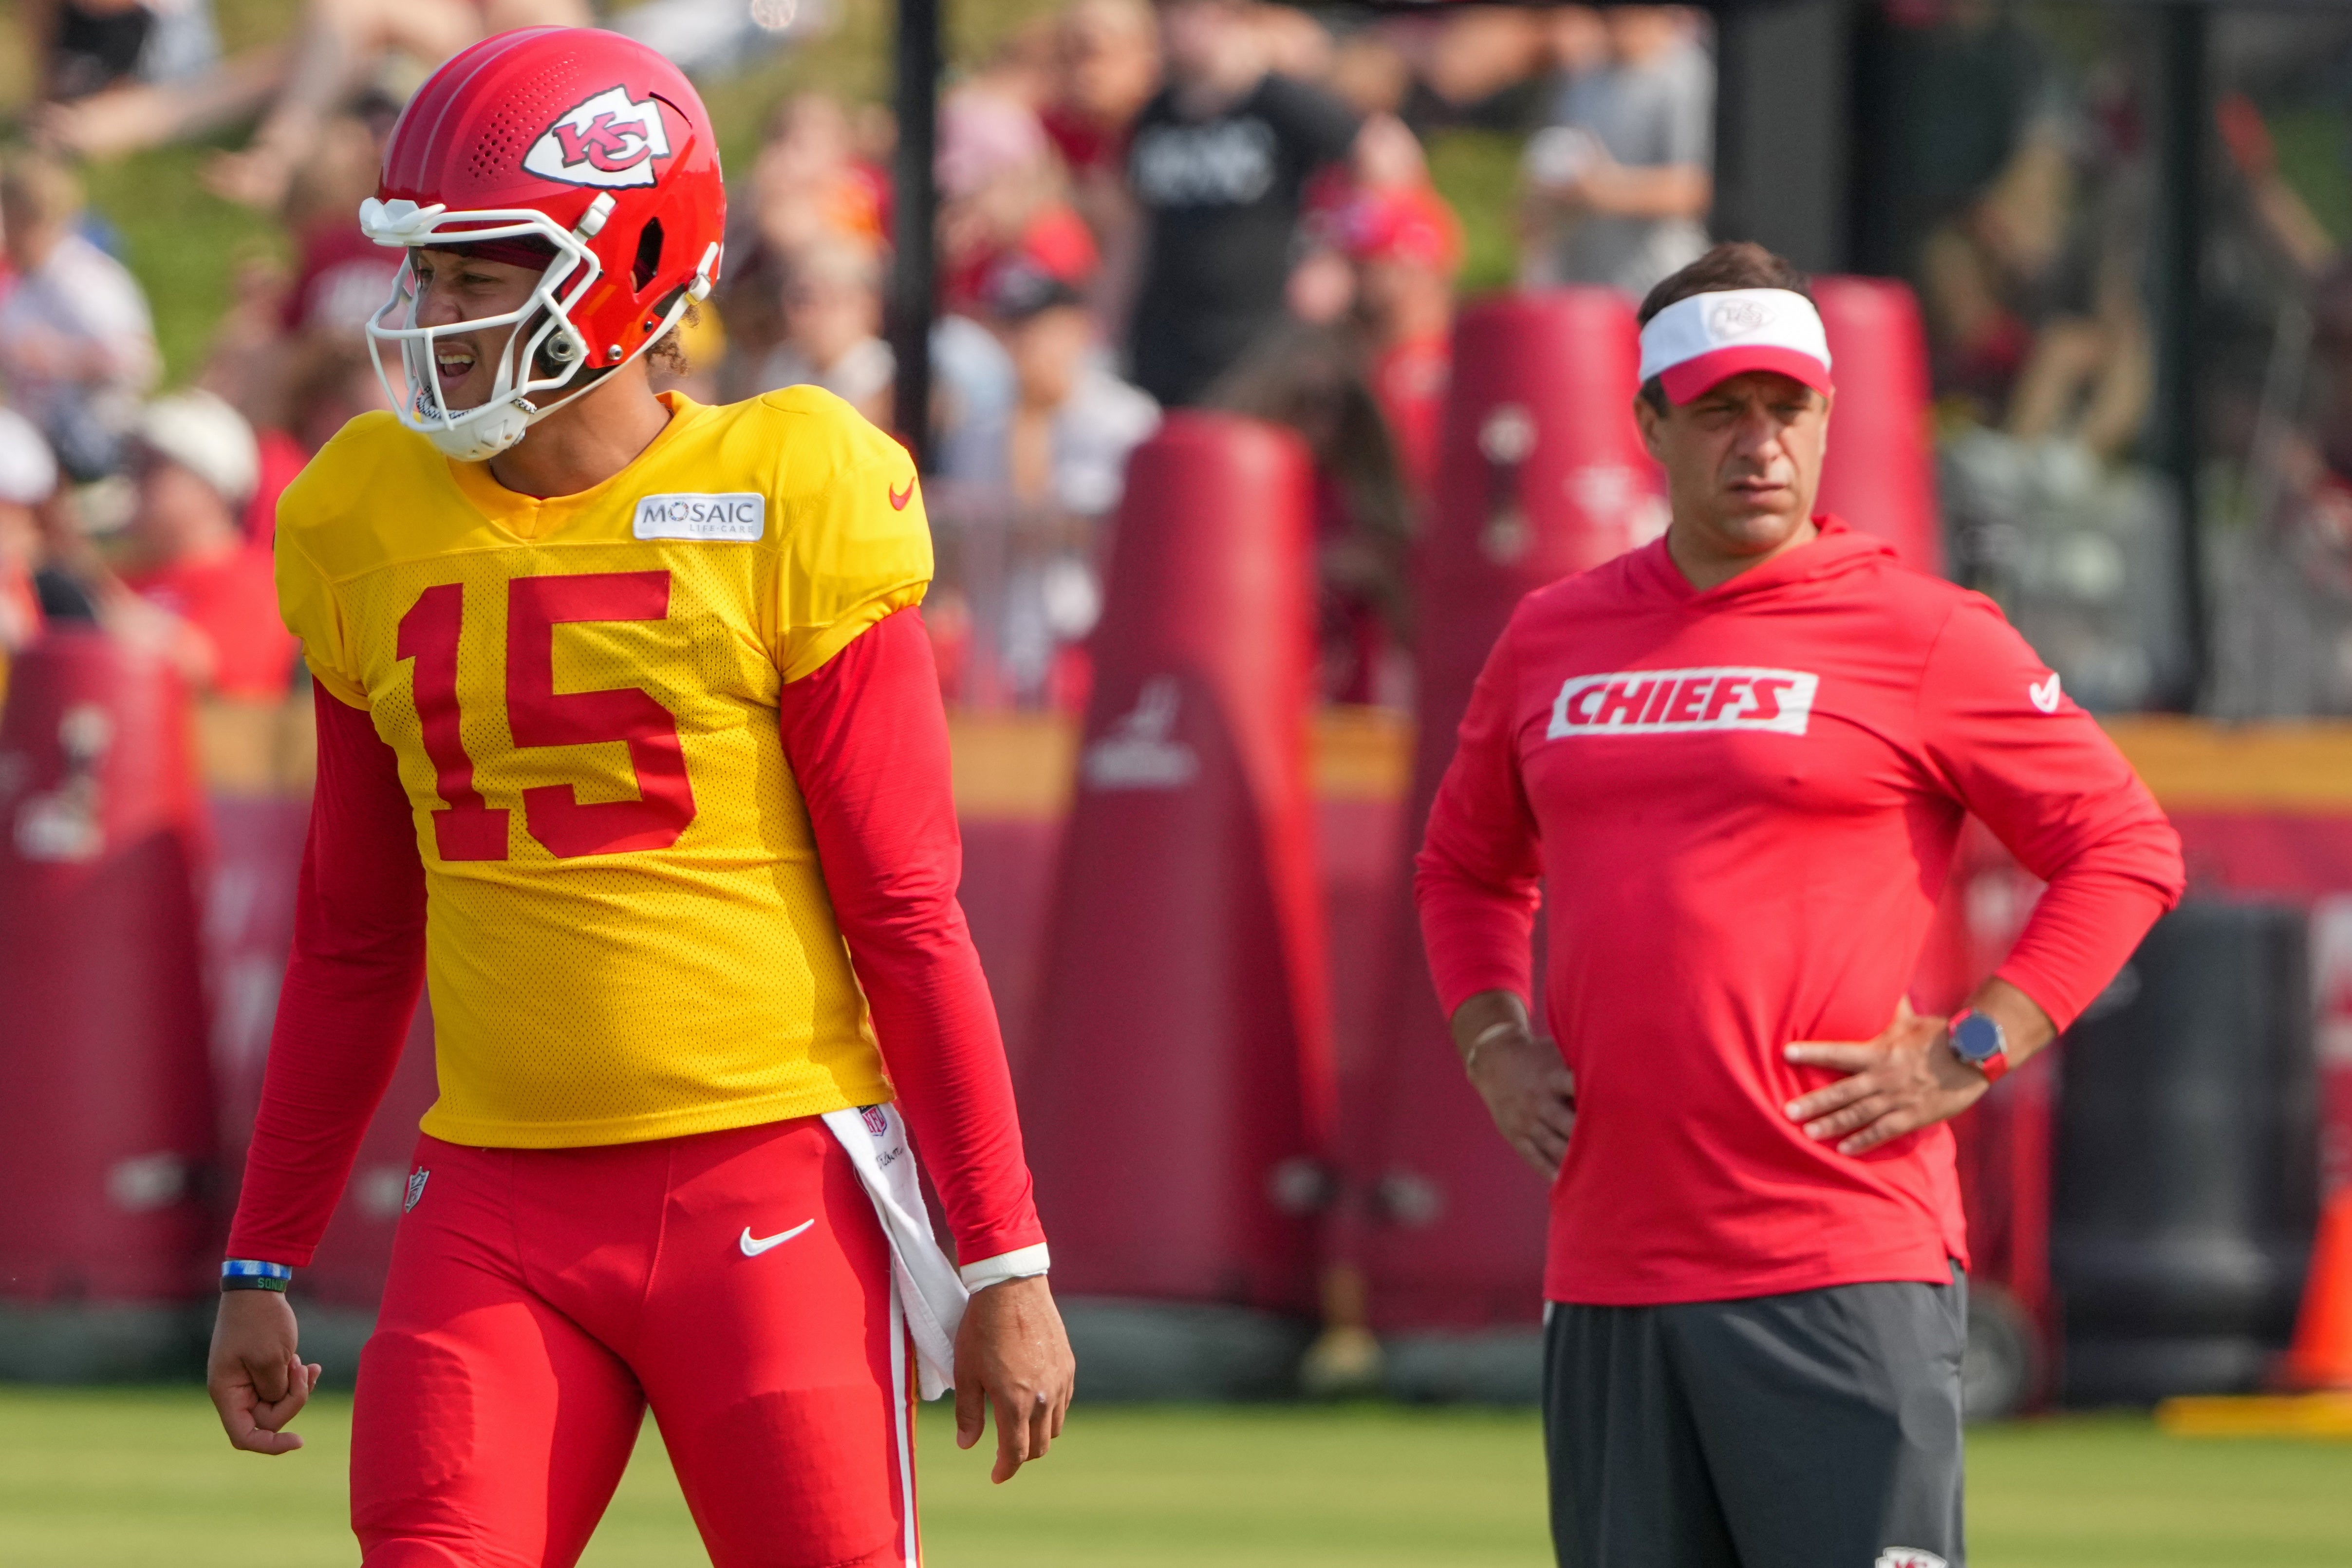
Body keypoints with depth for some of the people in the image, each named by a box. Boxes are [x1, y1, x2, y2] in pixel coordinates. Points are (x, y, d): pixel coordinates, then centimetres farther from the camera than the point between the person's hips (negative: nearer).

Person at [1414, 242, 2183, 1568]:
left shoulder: (1920, 635, -1)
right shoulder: (1554, 640, 15)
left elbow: (2128, 849, -1)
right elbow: (1467, 866, 30)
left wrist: (1969, 1059, -9)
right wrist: (1494, 1047, 13)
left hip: (1843, 1265, -5)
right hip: (1608, 1266, 5)